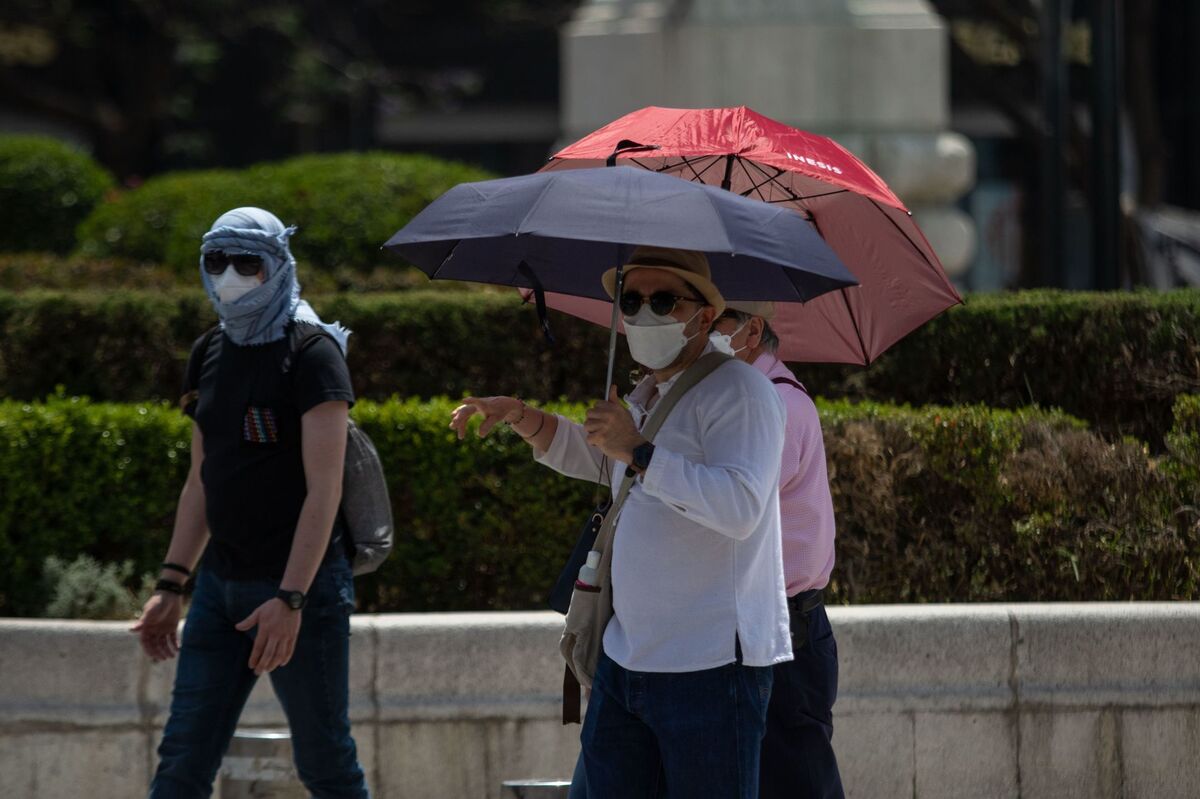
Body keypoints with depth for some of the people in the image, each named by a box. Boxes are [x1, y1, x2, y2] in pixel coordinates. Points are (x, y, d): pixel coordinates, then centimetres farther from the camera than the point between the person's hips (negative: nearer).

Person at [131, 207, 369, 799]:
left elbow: (324, 490, -17)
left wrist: (290, 599, -24)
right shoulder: (209, 356, 10)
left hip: (300, 584, -7)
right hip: (222, 582, 7)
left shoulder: (312, 355, -11)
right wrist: (170, 586, 11)